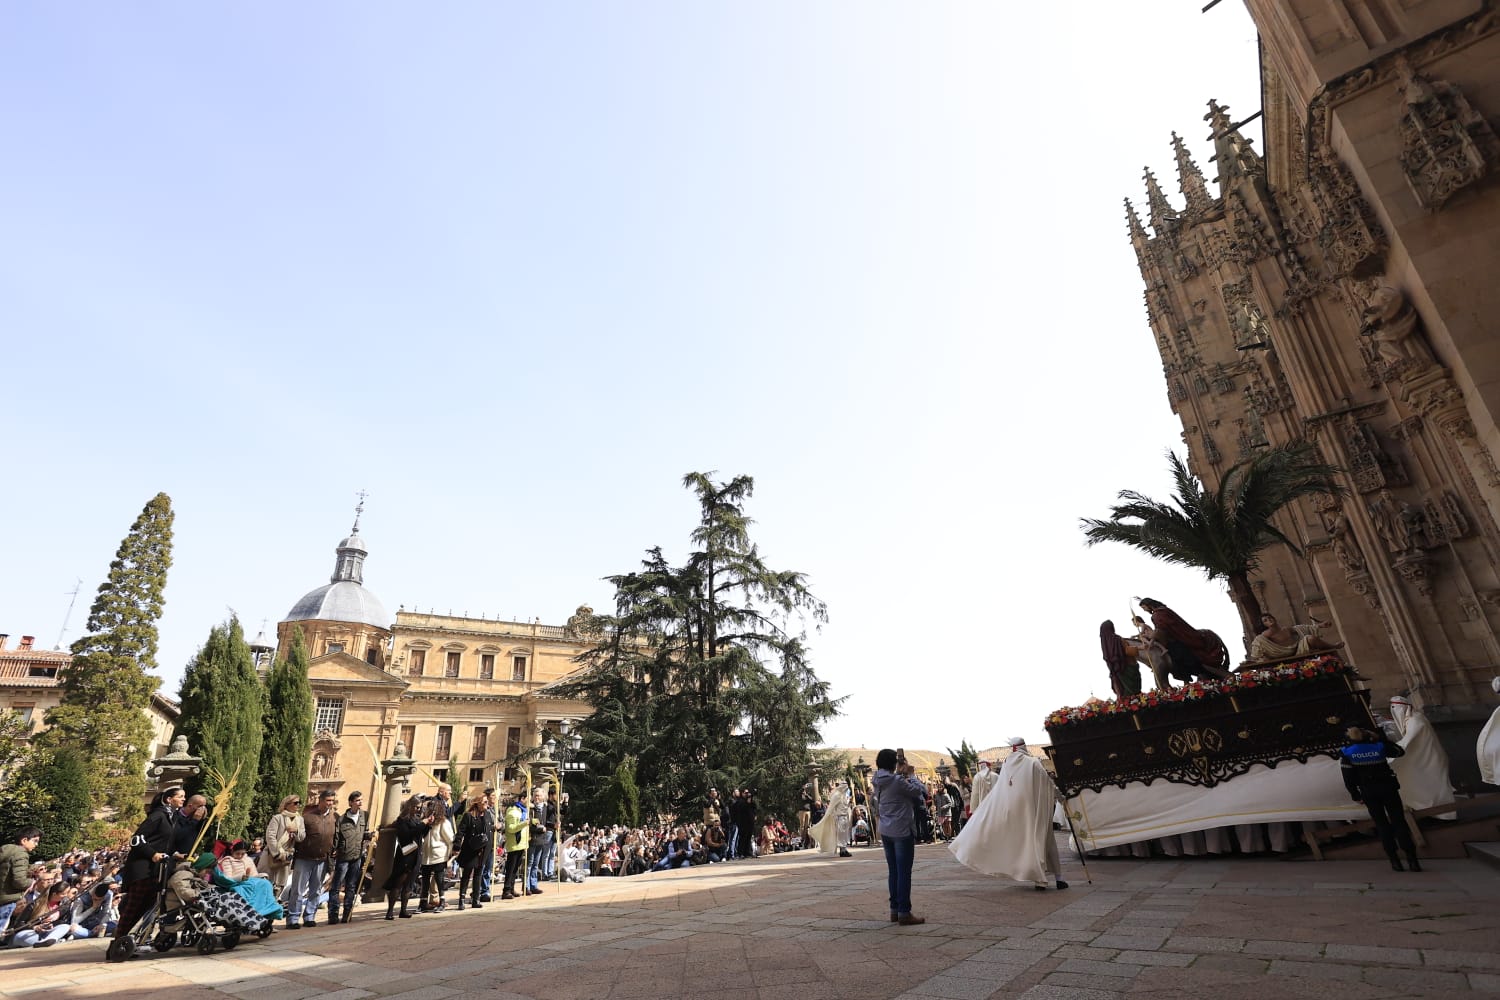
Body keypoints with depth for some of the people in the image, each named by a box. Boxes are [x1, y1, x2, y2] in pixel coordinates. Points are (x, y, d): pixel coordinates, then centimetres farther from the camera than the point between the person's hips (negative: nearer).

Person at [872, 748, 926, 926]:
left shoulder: (879, 781, 5)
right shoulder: (897, 781, -19)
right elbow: (919, 791, -10)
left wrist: (903, 774, 10)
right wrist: (910, 775, 1)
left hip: (886, 831, 8)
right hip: (902, 831, -8)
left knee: (893, 871, 14)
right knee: (904, 872, -1)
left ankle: (894, 909, 20)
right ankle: (904, 912, 3)